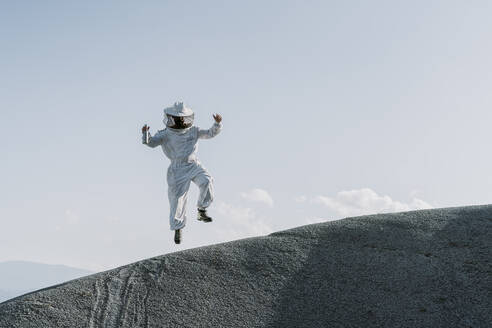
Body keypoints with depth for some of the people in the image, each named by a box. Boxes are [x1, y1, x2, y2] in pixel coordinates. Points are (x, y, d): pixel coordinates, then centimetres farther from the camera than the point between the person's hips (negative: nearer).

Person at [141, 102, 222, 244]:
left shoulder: (193, 131, 8)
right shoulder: (165, 134, -2)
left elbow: (210, 133, 9)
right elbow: (152, 142, -14)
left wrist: (217, 123, -8)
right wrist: (145, 134, -34)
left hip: (194, 165, 2)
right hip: (177, 170, -2)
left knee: (207, 181, -27)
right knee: (177, 200, 0)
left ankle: (202, 211, -8)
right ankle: (178, 228, 20)